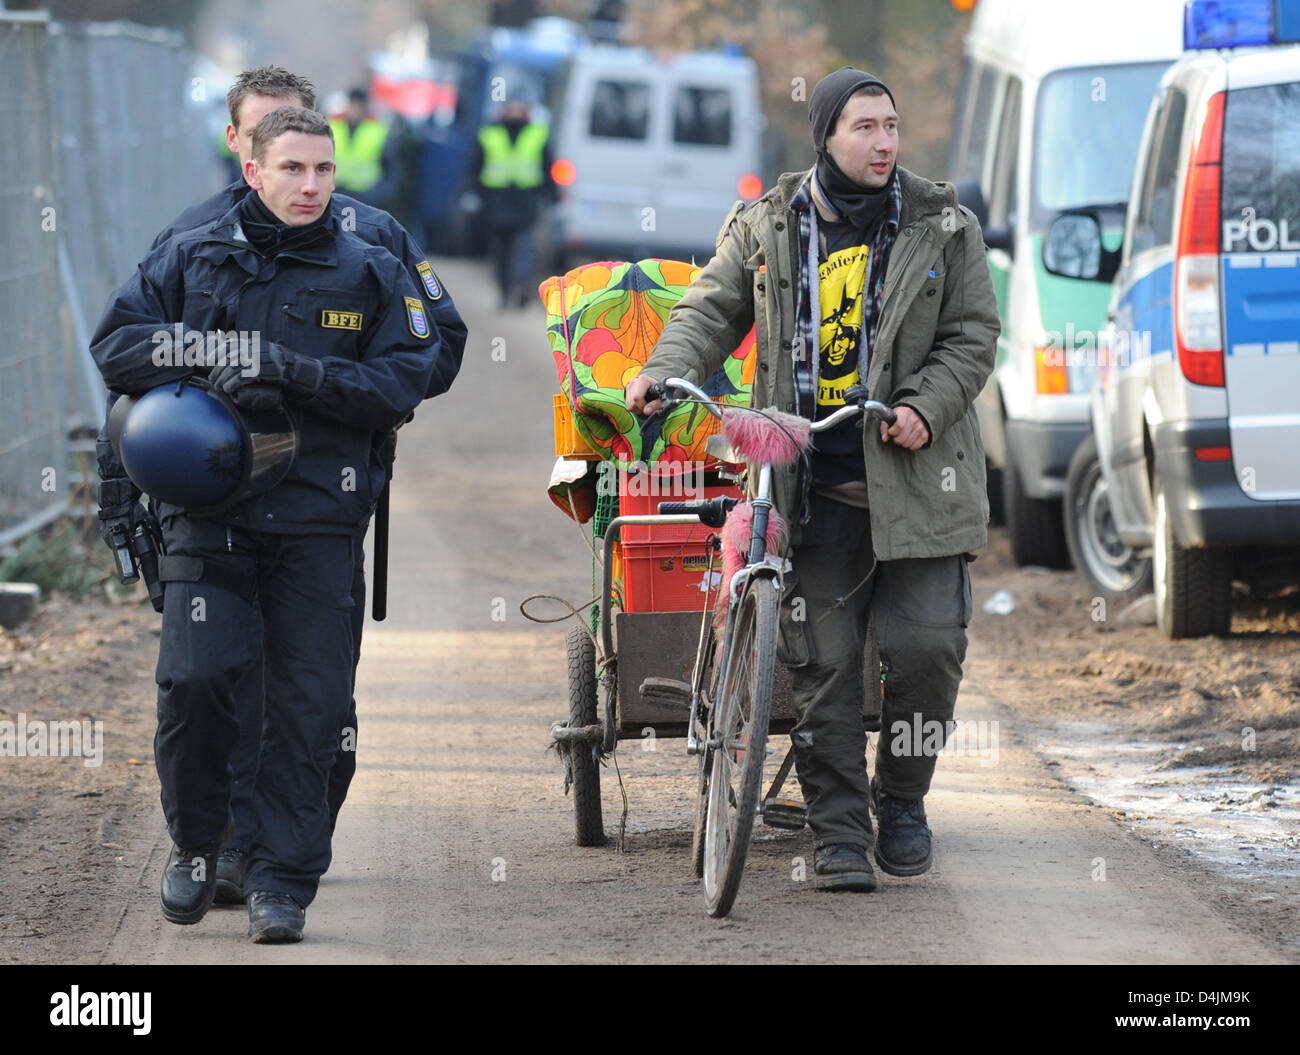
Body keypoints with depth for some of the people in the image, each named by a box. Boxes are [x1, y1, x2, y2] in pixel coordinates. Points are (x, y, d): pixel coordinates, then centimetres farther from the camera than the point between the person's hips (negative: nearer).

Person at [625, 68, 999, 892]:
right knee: (822, 660, -1)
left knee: (927, 645, -6)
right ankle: (839, 835, 6)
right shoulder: (766, 227, 9)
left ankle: (903, 800, 18)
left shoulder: (941, 227, 5)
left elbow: (973, 336, 5)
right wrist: (665, 371, -8)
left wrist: (925, 405, -11)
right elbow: (713, 308, 11)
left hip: (913, 476, -1)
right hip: (811, 486, 1)